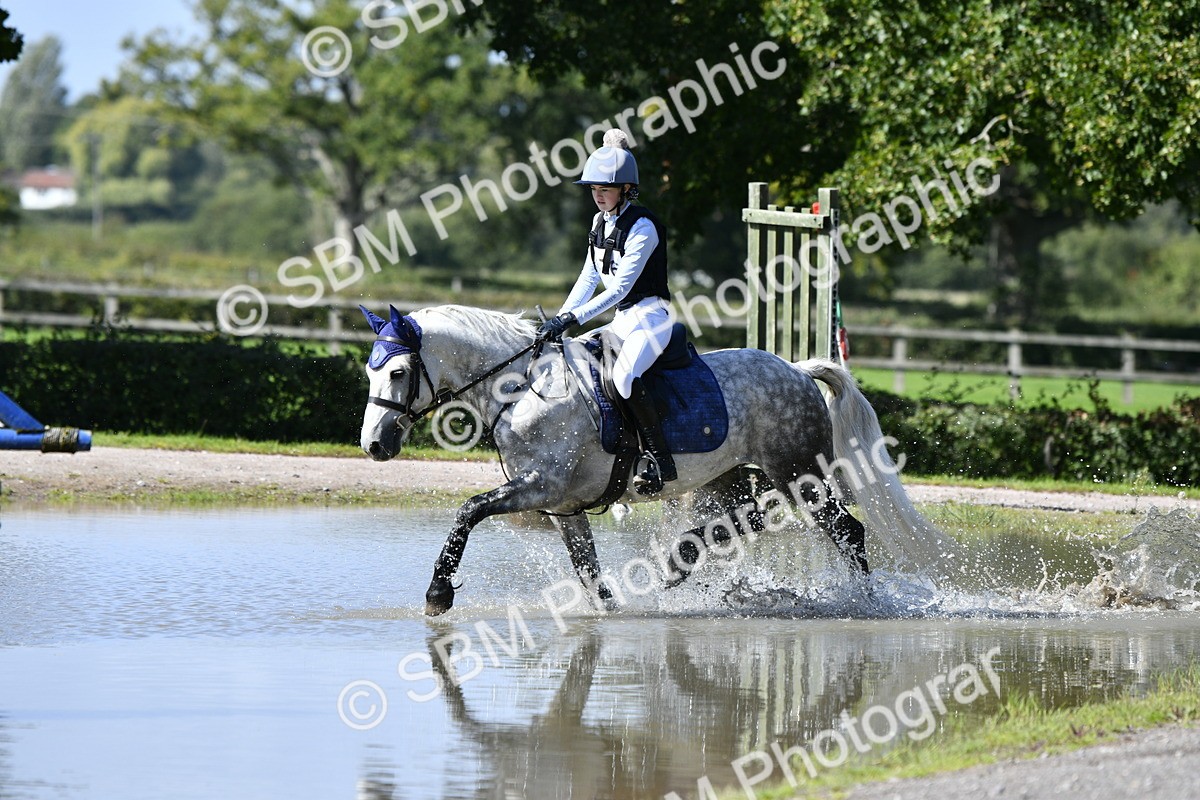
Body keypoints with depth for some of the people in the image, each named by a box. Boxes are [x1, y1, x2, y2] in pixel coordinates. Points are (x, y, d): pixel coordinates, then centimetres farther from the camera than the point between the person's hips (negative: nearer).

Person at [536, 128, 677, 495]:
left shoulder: (642, 227, -16)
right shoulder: (602, 222, 10)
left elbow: (619, 288, -22)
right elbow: (589, 277, 15)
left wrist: (573, 319, -27)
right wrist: (559, 318, 4)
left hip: (649, 315, -10)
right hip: (622, 319, 10)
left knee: (625, 374, -32)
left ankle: (659, 457, -27)